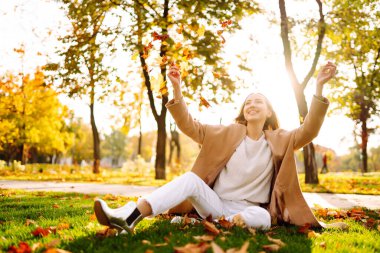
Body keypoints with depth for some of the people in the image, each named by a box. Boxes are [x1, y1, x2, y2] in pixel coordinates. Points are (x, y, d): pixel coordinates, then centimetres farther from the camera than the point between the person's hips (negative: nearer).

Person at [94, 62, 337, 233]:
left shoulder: (279, 140, 5)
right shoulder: (228, 133, 6)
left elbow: (308, 131, -10)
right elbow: (190, 126, 1)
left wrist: (319, 87, -19)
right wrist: (177, 89, -11)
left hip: (248, 210, -1)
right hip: (215, 203, 1)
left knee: (262, 218, -35)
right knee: (191, 178, -27)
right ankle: (128, 217, -42)